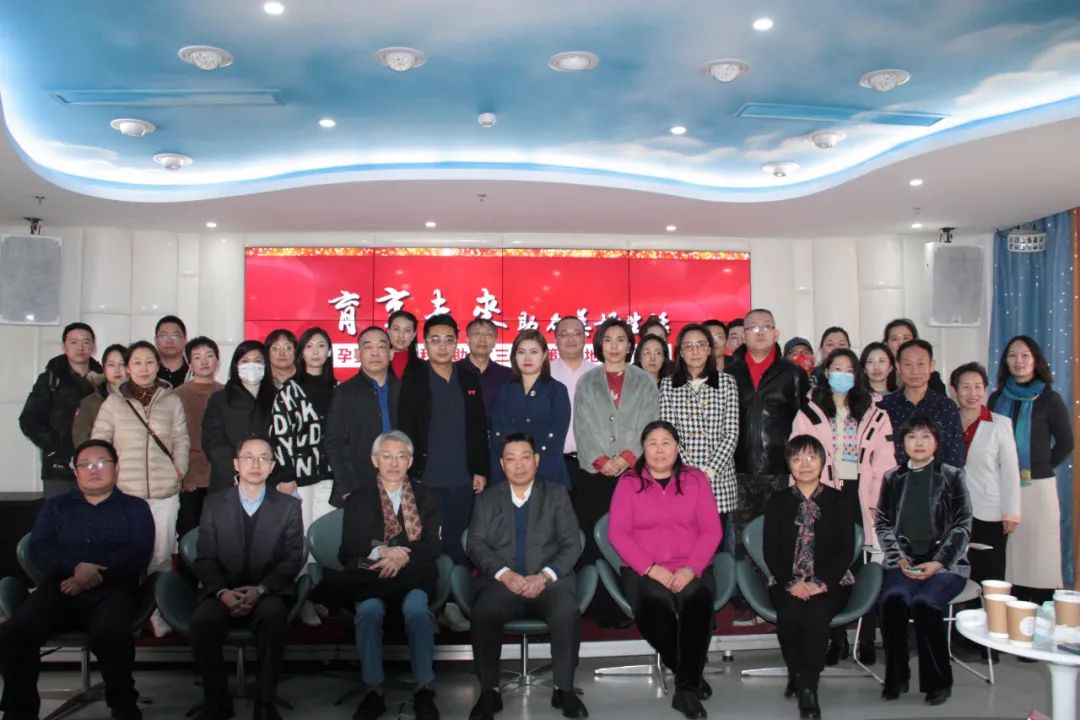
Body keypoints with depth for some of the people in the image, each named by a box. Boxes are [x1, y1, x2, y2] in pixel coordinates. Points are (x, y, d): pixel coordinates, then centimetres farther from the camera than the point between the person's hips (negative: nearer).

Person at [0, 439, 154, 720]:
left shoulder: (135, 508, 17)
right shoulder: (54, 506, 24)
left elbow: (138, 554, 2)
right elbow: (39, 550, 8)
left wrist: (96, 574, -14)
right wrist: (76, 567, -13)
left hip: (112, 590, -3)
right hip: (59, 588, 3)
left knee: (109, 633, -36)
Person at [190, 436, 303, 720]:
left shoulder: (289, 506, 7)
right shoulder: (214, 504, 10)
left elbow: (293, 559, 0)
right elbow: (204, 558, 4)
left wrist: (259, 590, -16)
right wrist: (223, 592, -15)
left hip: (269, 593, -1)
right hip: (224, 593, 1)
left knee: (273, 615, -35)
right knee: (202, 620, -30)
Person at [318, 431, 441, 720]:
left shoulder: (425, 498, 12)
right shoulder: (358, 500, 11)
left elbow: (434, 546, 2)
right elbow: (349, 550, 1)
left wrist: (403, 556, -17)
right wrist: (380, 552, -19)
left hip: (413, 578, 0)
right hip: (371, 577, 0)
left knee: (417, 609, -32)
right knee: (369, 610, -32)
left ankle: (424, 689, -23)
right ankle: (374, 690, -21)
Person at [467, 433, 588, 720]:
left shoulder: (556, 494, 13)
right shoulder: (487, 498, 14)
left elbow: (572, 544, 4)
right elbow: (476, 545, 3)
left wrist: (545, 576, -14)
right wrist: (505, 574, -15)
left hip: (549, 580, 0)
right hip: (503, 581, 0)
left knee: (567, 613, -32)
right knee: (483, 613, -32)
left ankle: (564, 689, -14)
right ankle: (489, 692, -15)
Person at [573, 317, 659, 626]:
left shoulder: (645, 382, 12)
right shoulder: (587, 382, 14)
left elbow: (648, 425, 3)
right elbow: (583, 427, 5)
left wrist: (627, 457, -10)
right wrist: (601, 460, -8)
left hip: (634, 472, 0)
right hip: (594, 473, 1)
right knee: (594, 540, -3)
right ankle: (599, 608, 4)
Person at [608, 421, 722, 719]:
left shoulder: (696, 479, 10)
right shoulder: (629, 482, 7)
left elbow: (712, 530, 4)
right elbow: (617, 533, -1)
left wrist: (691, 568, -12)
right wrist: (650, 568, -13)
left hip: (690, 569, 1)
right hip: (643, 570, -1)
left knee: (698, 605, -32)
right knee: (655, 606, -33)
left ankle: (686, 688, -20)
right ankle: (690, 676, -8)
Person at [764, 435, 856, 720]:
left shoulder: (838, 502, 6)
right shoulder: (777, 503, 9)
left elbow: (846, 550, -1)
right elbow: (770, 551, 2)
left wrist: (821, 582, -16)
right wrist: (791, 582, -15)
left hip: (830, 583, -1)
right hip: (787, 582, 1)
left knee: (816, 613, -32)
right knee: (790, 613, -30)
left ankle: (807, 686, -21)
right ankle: (796, 673, -6)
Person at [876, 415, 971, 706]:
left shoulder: (952, 476, 6)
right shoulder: (892, 478, 12)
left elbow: (962, 525, 0)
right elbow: (883, 523, 10)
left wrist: (938, 563, -12)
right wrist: (899, 558, -6)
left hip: (944, 563, -2)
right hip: (904, 562, 2)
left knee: (923, 602, -30)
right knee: (892, 600, -28)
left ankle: (939, 682, -11)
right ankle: (896, 678, -10)